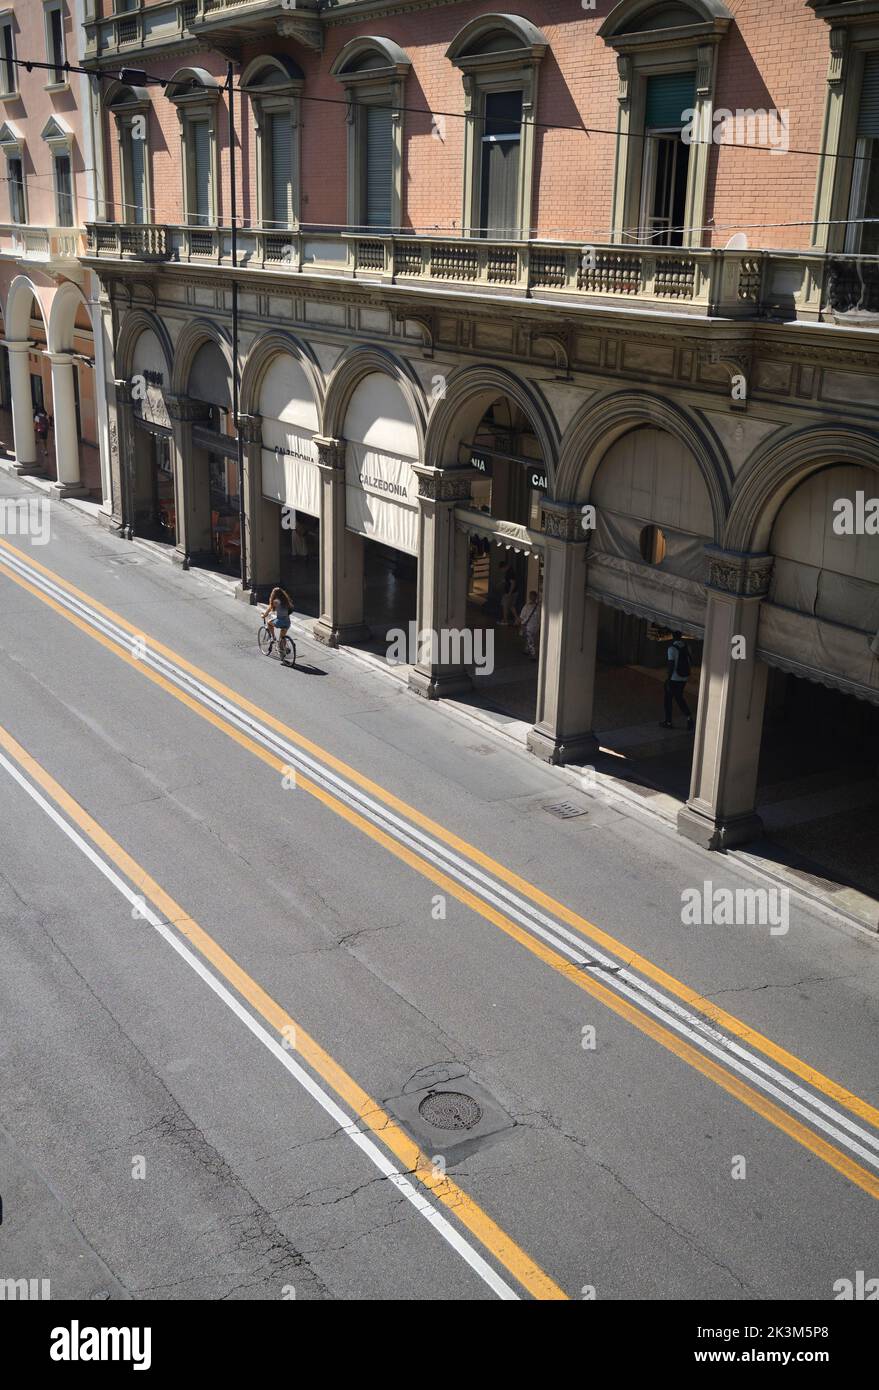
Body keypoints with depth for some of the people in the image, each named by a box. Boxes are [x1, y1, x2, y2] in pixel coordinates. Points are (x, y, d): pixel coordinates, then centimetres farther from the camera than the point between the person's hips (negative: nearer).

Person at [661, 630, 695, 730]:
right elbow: (690, 663, 12)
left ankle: (668, 722, 16)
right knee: (679, 698, 20)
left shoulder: (672, 649, -16)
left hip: (674, 678, -6)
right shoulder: (687, 647, 4)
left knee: (668, 699, 9)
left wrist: (668, 680, -17)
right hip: (684, 678, 7)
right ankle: (689, 717, 3)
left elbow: (671, 666, -21)